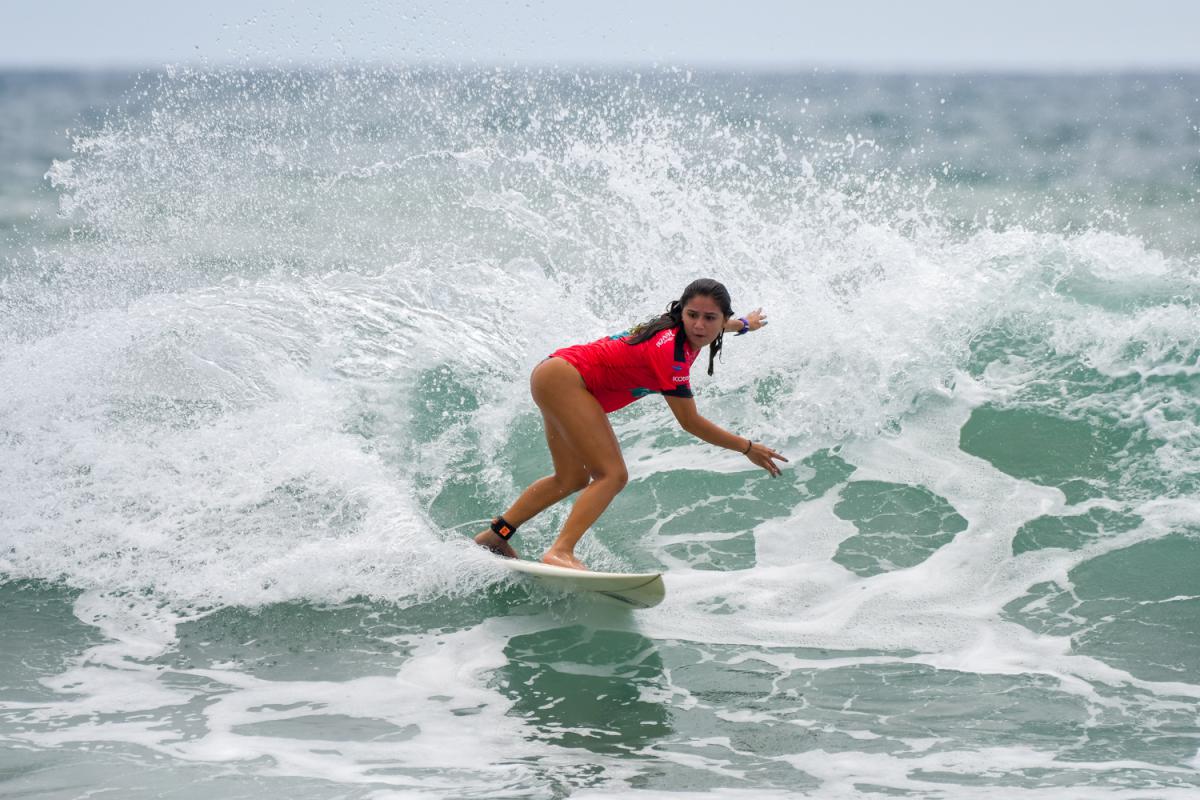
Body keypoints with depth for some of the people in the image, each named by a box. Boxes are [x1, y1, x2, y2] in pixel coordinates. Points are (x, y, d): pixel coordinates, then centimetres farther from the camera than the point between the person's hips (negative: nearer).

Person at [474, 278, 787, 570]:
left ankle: (497, 533, 30)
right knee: (612, 475, -20)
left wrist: (744, 324, 48)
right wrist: (748, 448, -14)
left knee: (572, 479, 22)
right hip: (564, 379, -11)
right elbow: (690, 423, -22)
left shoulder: (681, 331, -1)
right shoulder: (672, 351, -27)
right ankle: (560, 552, -29)